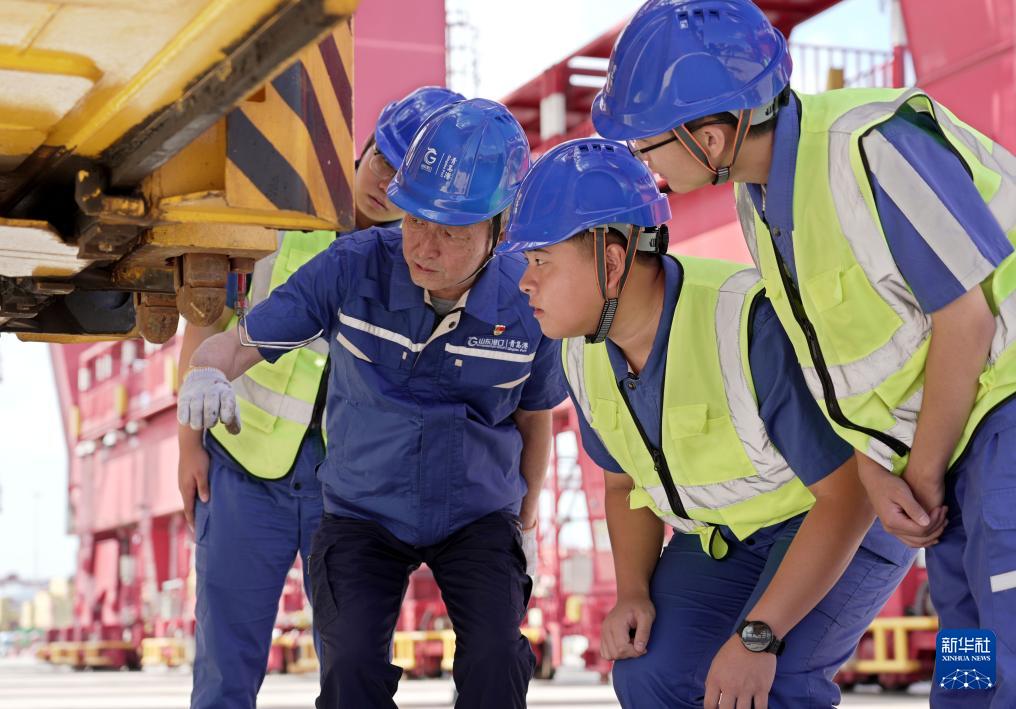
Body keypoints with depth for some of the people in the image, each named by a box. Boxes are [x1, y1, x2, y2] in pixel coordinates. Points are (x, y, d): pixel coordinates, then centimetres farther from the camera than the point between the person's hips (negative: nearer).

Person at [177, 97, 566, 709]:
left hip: (479, 515, 0)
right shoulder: (352, 267, -20)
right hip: (364, 513, 0)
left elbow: (534, 416, 3)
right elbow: (241, 341, -14)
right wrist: (207, 373, -39)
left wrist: (526, 523, 14)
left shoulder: (528, 302, -16)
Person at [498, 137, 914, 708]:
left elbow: (847, 490, -30)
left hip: (846, 513, -6)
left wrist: (758, 636, -33)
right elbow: (627, 480, 7)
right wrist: (633, 592, -12)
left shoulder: (752, 323, -34)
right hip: (724, 530, 7)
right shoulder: (584, 352, -10)